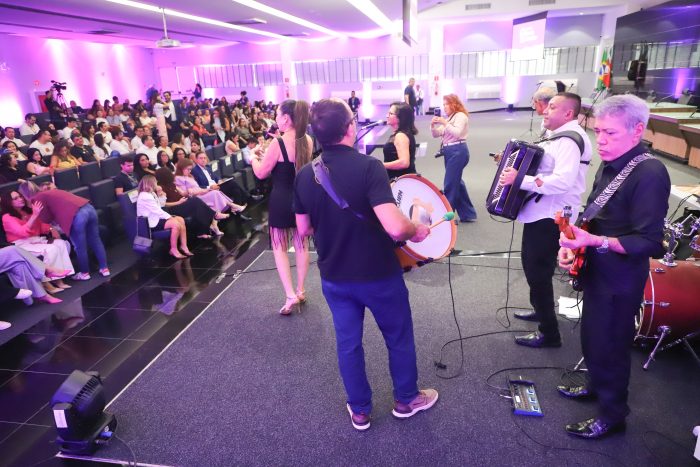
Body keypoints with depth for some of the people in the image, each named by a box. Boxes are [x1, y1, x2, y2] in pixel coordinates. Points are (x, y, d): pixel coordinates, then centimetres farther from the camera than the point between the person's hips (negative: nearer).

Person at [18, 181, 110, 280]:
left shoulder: (37, 199, 7)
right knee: (95, 240, 18)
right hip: (89, 208, 8)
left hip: (76, 215, -8)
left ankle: (84, 273, 24)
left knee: (80, 247, 9)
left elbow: (47, 219, 8)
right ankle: (104, 268, 27)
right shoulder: (49, 193, 31)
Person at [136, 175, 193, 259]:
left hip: (156, 217, 11)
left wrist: (161, 195, 8)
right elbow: (157, 211, -22)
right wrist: (169, 217, -16)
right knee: (175, 224, -27)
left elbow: (161, 205, 20)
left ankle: (184, 246, -3)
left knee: (181, 219, -2)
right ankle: (174, 250, -17)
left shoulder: (151, 194, 13)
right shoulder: (145, 196, -19)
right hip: (151, 222, -11)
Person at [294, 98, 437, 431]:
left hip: (333, 277, 4)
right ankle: (406, 400, 40)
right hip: (379, 274, -4)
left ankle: (360, 411, 36)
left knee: (348, 344, 19)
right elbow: (395, 228, -31)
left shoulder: (305, 176, -6)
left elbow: (304, 230, 4)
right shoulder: (368, 167, -23)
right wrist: (418, 230, -11)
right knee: (399, 338, 20)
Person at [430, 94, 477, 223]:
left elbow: (457, 133, -21)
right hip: (449, 152, 10)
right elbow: (436, 135, 16)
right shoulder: (448, 118, 20)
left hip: (458, 152, -10)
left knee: (450, 184, -6)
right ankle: (468, 214, 21)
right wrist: (433, 125, -1)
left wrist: (445, 123, -22)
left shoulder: (460, 116, -6)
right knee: (456, 182, 12)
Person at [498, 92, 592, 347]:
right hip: (542, 213, 11)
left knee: (538, 271, -4)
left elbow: (563, 181, -35)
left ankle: (549, 333, 8)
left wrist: (520, 179, -34)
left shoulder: (570, 140, -20)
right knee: (532, 265, 24)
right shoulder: (560, 135, 14)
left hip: (550, 217, -11)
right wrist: (513, 166, 13)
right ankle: (540, 309, 44)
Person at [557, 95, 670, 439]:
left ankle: (612, 414, 28)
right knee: (591, 337, 24)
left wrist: (593, 241, -34)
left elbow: (650, 243, -27)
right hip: (595, 271, 8)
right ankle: (597, 385, 47)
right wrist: (573, 242, 1)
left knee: (609, 346, 7)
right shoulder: (609, 164, 4)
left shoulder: (649, 174, -23)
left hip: (620, 280, -8)